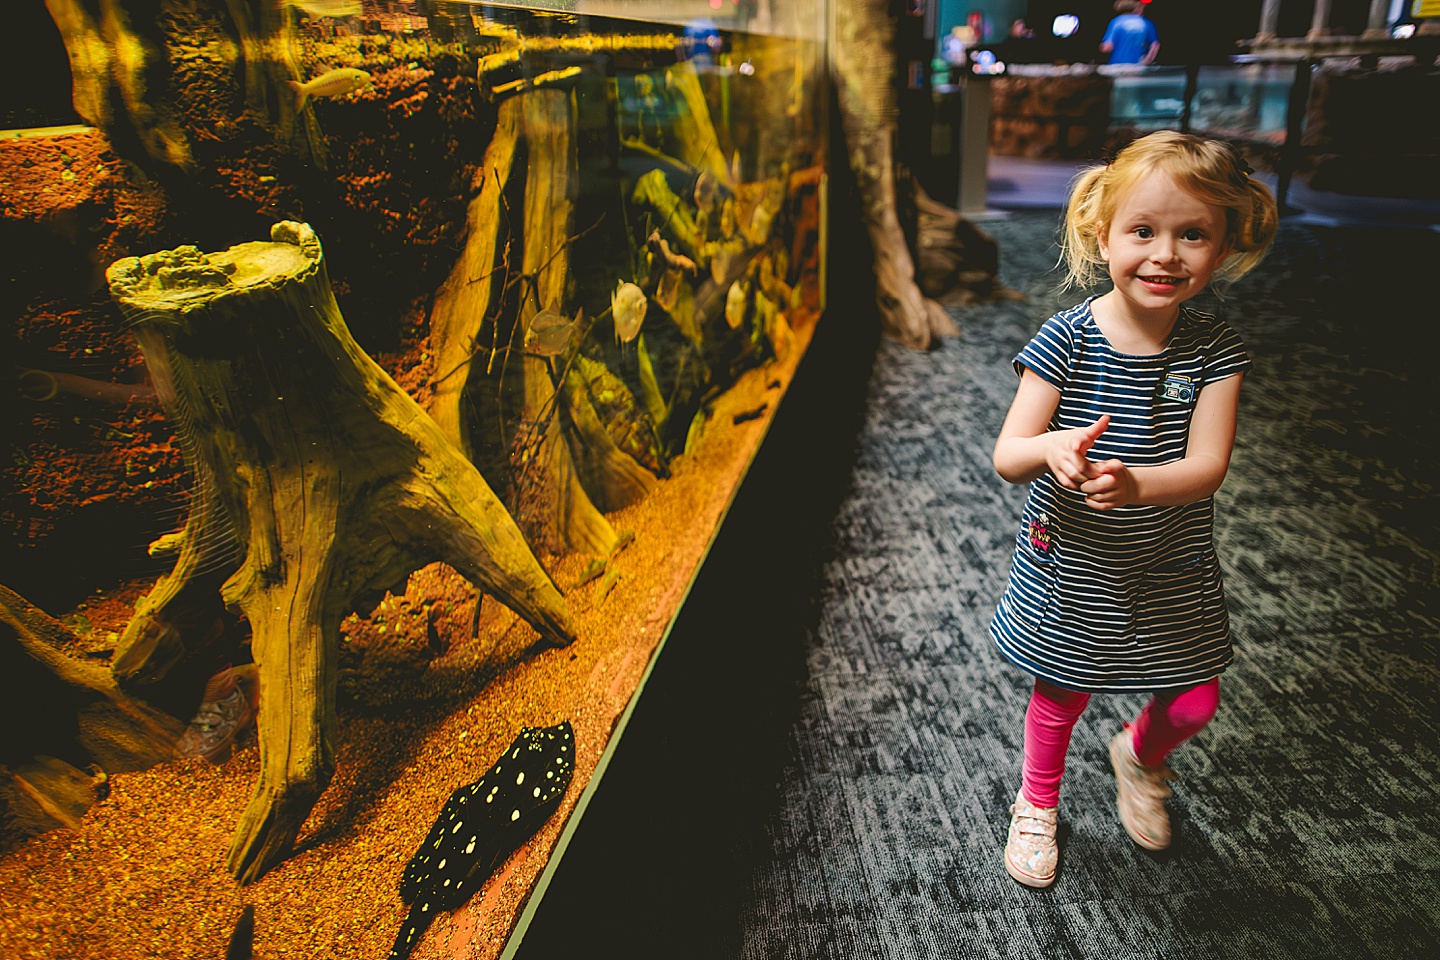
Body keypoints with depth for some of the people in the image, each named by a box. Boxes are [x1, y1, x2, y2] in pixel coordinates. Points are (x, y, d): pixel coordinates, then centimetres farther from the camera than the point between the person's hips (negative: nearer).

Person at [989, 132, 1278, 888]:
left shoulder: (1214, 351, -11)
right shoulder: (1067, 341, -18)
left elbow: (1206, 467, -20)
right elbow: (1007, 456, -21)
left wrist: (1133, 483, -41)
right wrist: (1051, 448, -44)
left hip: (1172, 570, 2)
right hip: (1070, 565, -2)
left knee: (1194, 703, 14)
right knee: (1060, 697, 16)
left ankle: (1138, 757, 51)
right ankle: (1037, 806, 45)